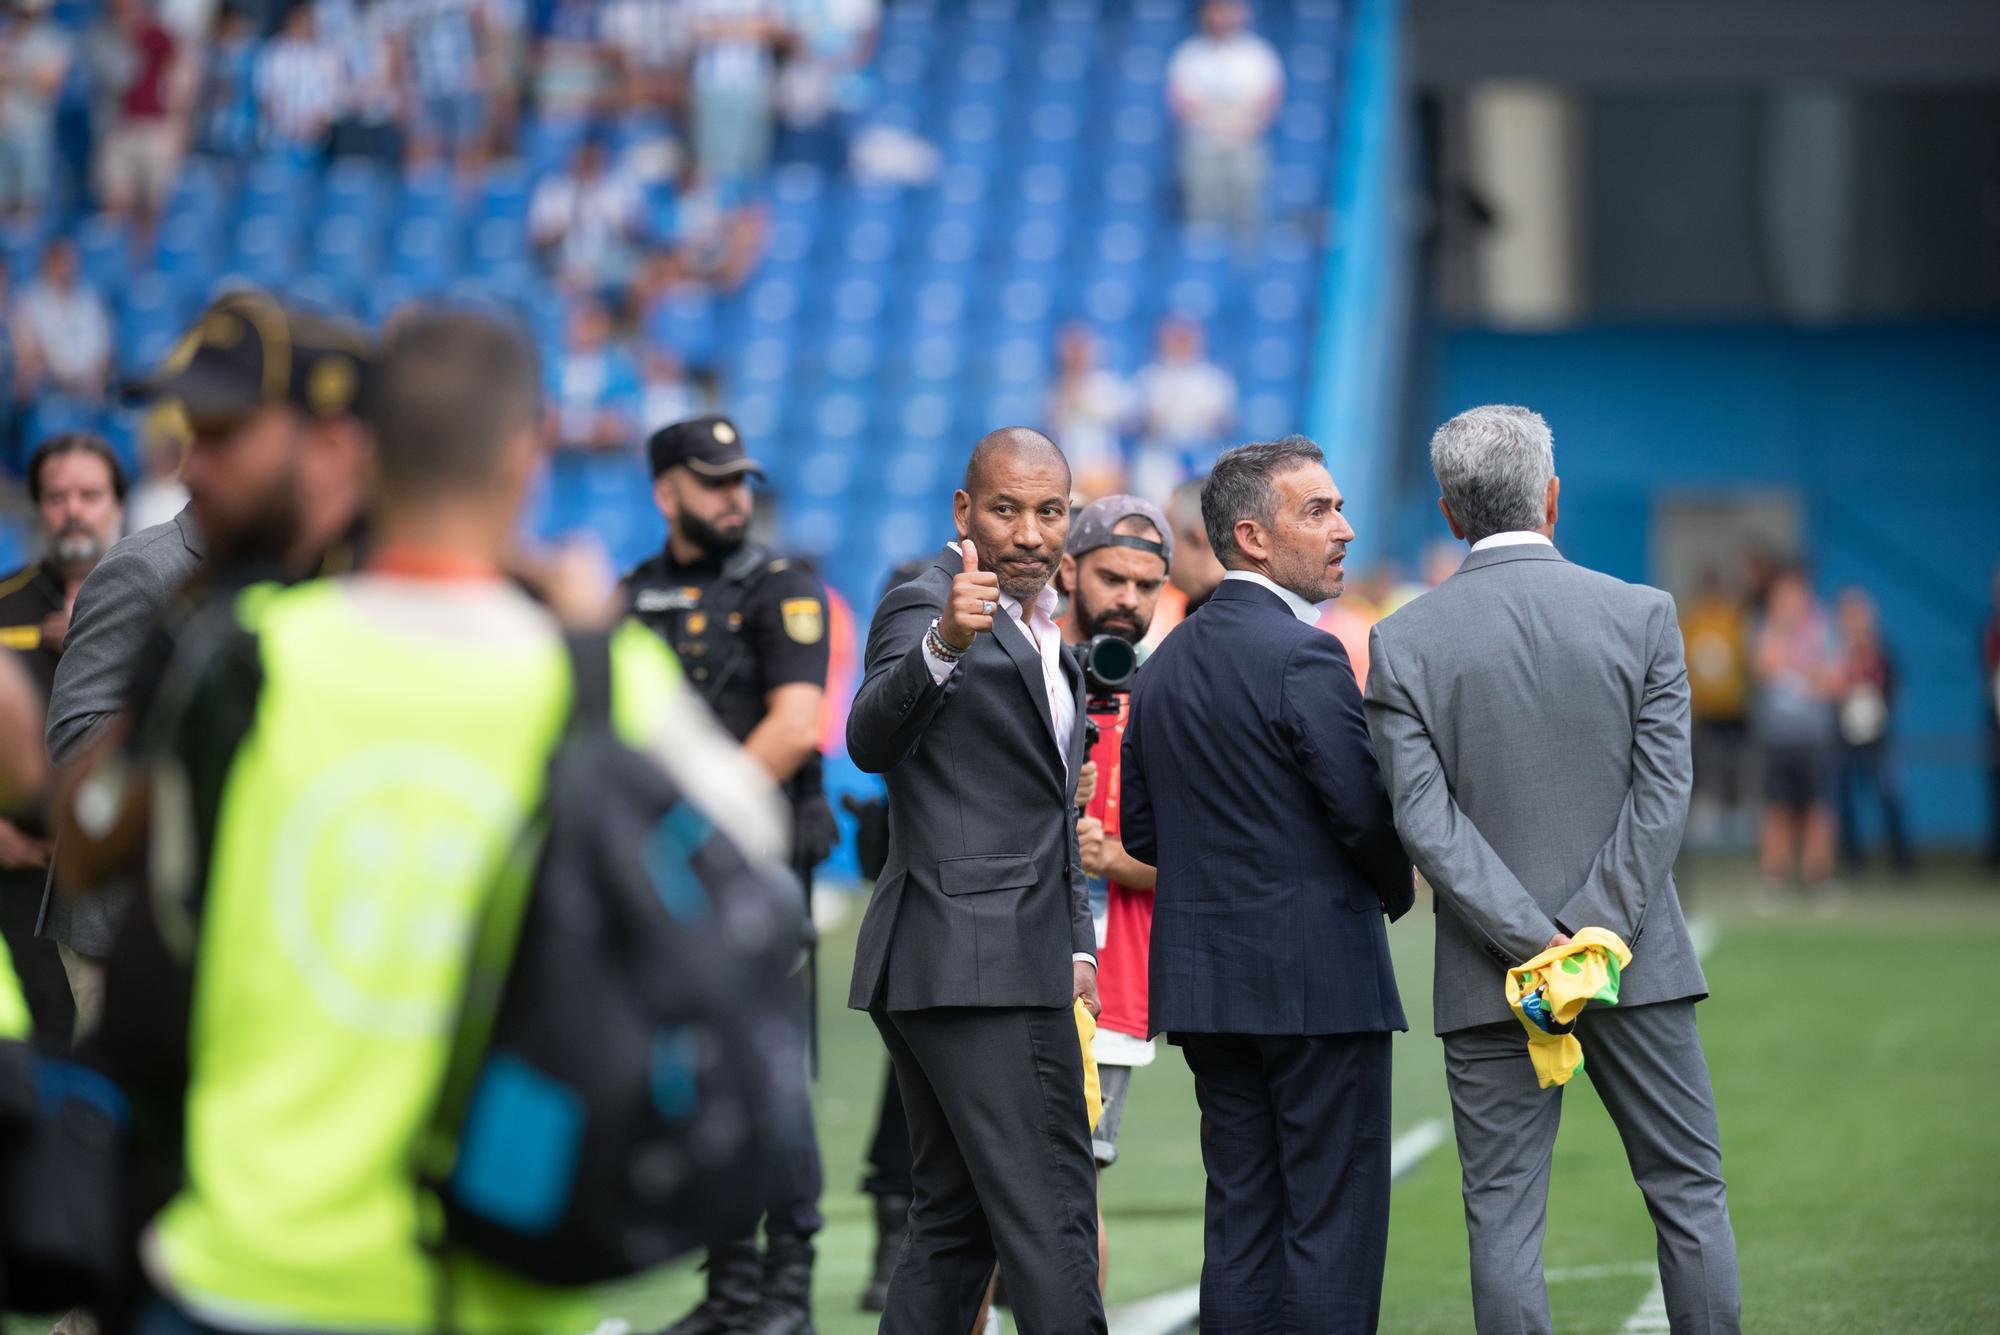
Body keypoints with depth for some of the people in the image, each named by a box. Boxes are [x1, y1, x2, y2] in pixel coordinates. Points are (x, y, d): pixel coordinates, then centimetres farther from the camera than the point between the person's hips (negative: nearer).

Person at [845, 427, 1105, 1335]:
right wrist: (944, 644, -47)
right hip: (977, 963, -10)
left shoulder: (1038, 631, 20)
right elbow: (871, 739, -29)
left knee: (956, 1223, 11)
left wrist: (1073, 944, 19)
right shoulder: (925, 607, -10)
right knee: (1048, 1225, -13)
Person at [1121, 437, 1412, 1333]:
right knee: (1334, 1225, -4)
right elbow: (1365, 812, -17)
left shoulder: (1165, 664, 12)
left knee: (1242, 1222, 9)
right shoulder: (1303, 655, -13)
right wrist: (1397, 890, 3)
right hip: (1317, 974, -8)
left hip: (1205, 979, 8)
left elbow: (1139, 831, 14)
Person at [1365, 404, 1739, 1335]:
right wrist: (1596, 932, -10)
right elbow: (1663, 790, -8)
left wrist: (1535, 940, -11)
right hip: (1635, 959, 0)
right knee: (1688, 1190, 9)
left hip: (1491, 976, 0)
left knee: (1504, 1213, 3)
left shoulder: (1403, 642, -2)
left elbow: (1424, 818, -9)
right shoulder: (1643, 616, -2)